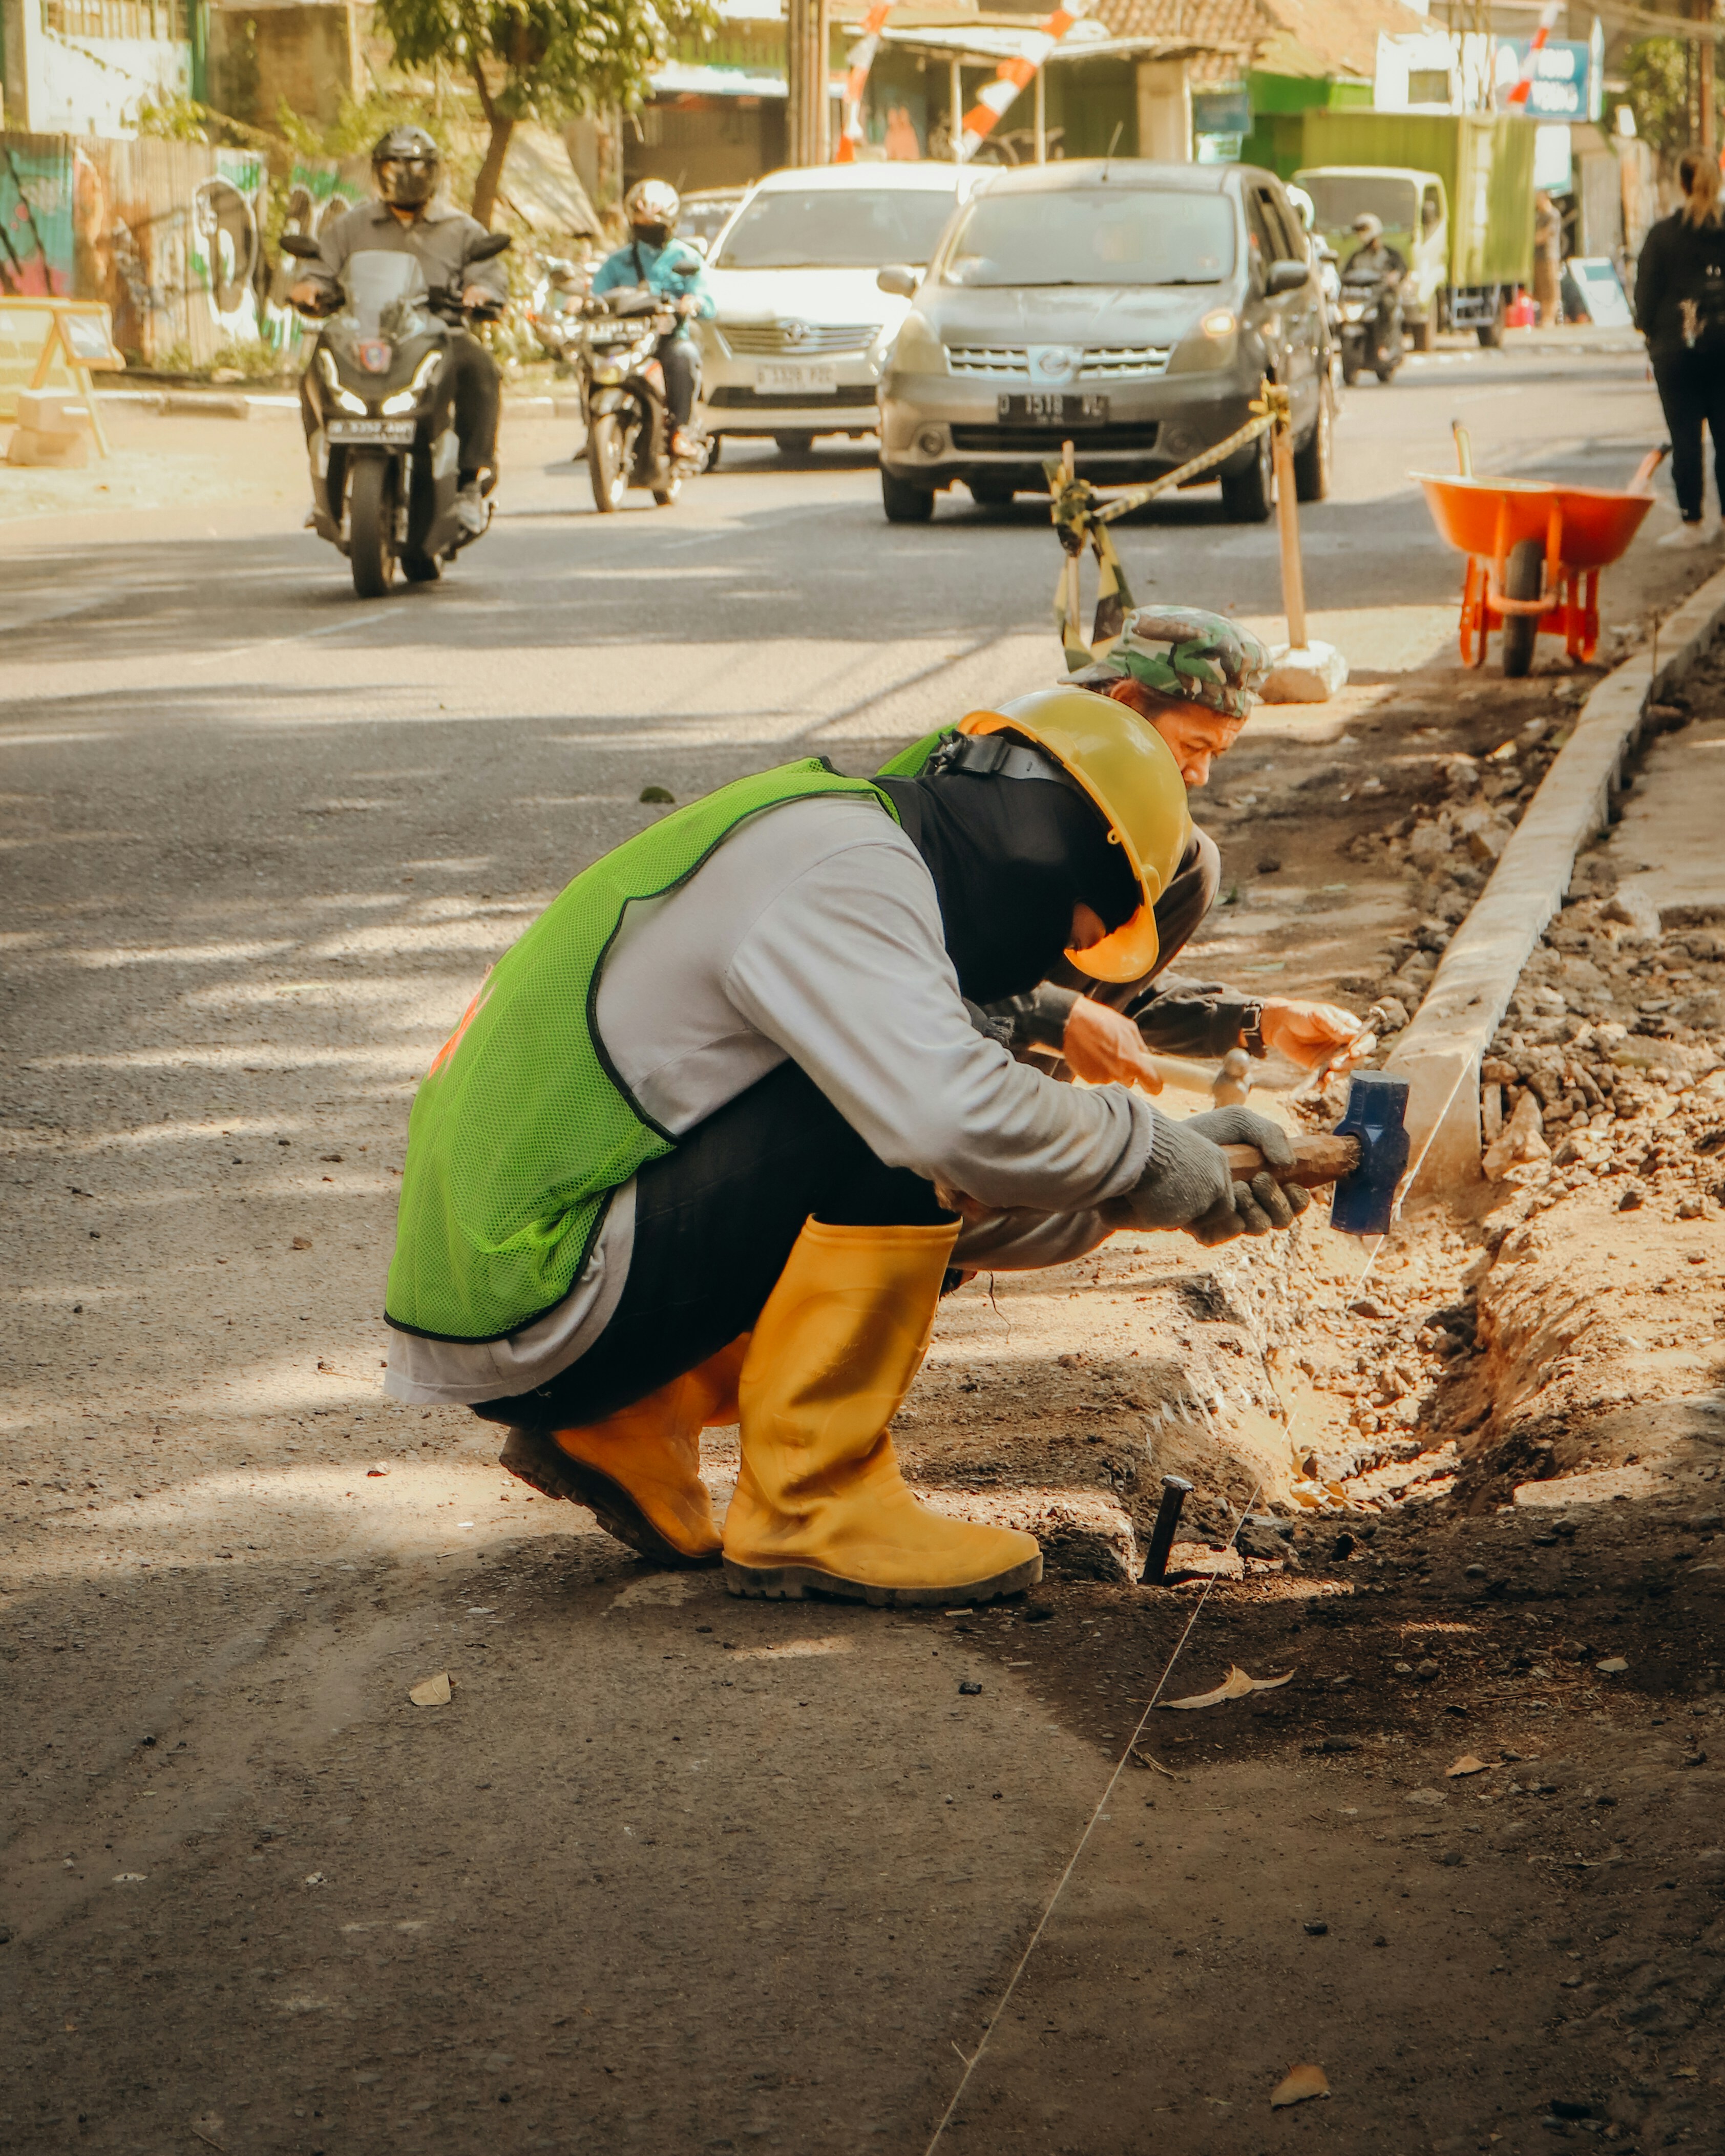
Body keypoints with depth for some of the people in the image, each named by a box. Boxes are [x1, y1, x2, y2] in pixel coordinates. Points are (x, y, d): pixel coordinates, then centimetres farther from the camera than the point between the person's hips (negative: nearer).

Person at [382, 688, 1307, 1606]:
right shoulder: (842, 867, -14)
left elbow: (951, 1205, 20)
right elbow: (954, 1121, -30)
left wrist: (1132, 1195, 12)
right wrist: (1143, 1152, -13)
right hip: (532, 1306, -10)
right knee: (889, 1130, -18)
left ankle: (624, 1429, 12)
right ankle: (811, 1511, -11)